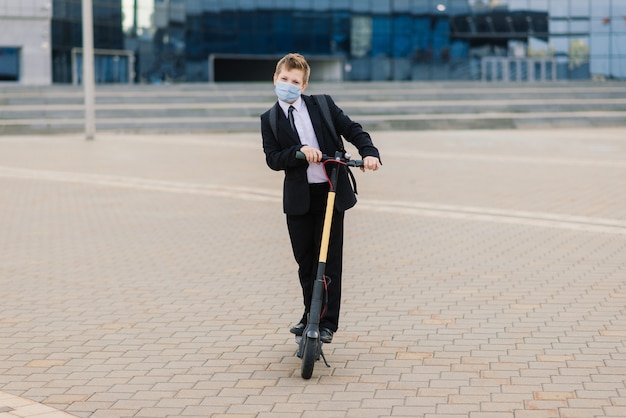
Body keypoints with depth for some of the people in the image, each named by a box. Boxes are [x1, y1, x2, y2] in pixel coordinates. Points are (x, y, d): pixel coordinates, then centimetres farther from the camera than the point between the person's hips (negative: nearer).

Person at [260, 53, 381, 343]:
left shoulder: (322, 105, 3)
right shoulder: (269, 119, 5)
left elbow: (352, 130, 1)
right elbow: (272, 159, -4)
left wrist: (369, 152, -17)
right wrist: (300, 152, -21)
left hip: (331, 192, -1)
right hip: (298, 197, 2)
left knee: (330, 261, 0)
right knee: (305, 262, 10)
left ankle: (327, 323, 7)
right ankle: (310, 315, 27)